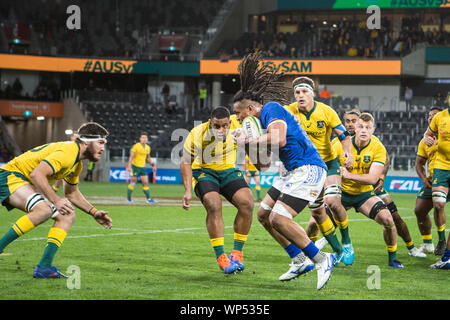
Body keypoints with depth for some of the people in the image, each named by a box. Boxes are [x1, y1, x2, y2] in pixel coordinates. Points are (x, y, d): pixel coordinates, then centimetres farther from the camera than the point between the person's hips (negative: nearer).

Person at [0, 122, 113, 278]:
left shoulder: (77, 165, 12)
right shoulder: (68, 151, -21)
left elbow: (72, 193, 26)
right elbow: (37, 174, -30)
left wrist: (94, 212, 15)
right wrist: (56, 200, -33)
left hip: (28, 185, 11)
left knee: (67, 216, 3)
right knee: (43, 210, -35)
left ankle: (44, 267, -5)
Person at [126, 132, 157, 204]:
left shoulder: (148, 148, 9)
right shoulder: (136, 146, -10)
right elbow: (131, 156, -14)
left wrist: (152, 164, 11)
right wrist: (129, 166, -22)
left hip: (142, 167, 5)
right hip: (135, 166, -5)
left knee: (145, 183, 1)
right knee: (133, 182, -3)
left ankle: (148, 199, 2)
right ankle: (128, 197, 8)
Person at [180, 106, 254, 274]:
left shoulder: (237, 126, -17)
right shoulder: (197, 134, -25)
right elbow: (185, 162, -15)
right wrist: (188, 191, -22)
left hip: (228, 170, 4)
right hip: (203, 171, -3)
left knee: (246, 203, -18)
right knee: (214, 205, -29)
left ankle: (237, 253, -3)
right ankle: (221, 257, -20)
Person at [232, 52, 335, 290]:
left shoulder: (271, 108, -6)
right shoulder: (266, 117, 23)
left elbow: (279, 139, -25)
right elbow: (262, 164, 25)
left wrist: (248, 141, -12)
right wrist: (248, 146, 10)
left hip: (308, 169, -11)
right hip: (295, 172, 11)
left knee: (278, 219, -19)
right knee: (264, 213, 11)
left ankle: (321, 260, -10)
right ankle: (301, 259, 12)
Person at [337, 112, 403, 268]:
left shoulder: (378, 148, -15)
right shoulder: (341, 145, -14)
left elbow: (372, 178, -23)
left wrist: (349, 175, -37)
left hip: (364, 193, 0)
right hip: (342, 192, 0)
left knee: (388, 220, -20)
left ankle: (392, 258, 2)